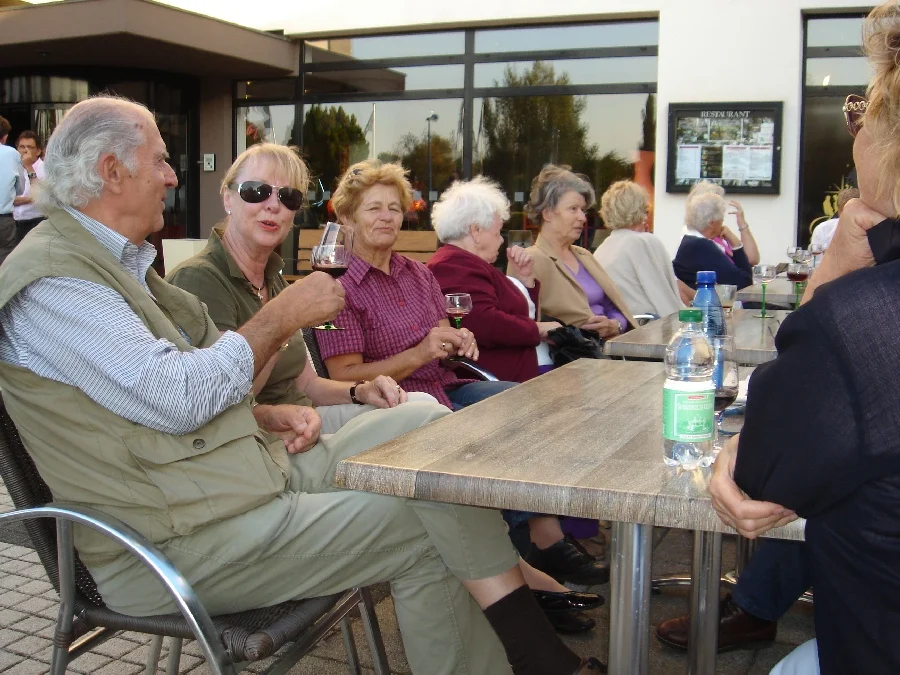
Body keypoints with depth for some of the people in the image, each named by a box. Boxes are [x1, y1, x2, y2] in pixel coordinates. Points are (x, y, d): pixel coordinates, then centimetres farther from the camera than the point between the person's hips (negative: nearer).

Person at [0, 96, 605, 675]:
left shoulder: (112, 261, 19)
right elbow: (175, 398, -24)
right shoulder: (53, 281, -15)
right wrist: (282, 316, -12)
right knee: (426, 531, -15)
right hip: (180, 545, -9)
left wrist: (260, 416, 4)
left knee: (420, 419, -5)